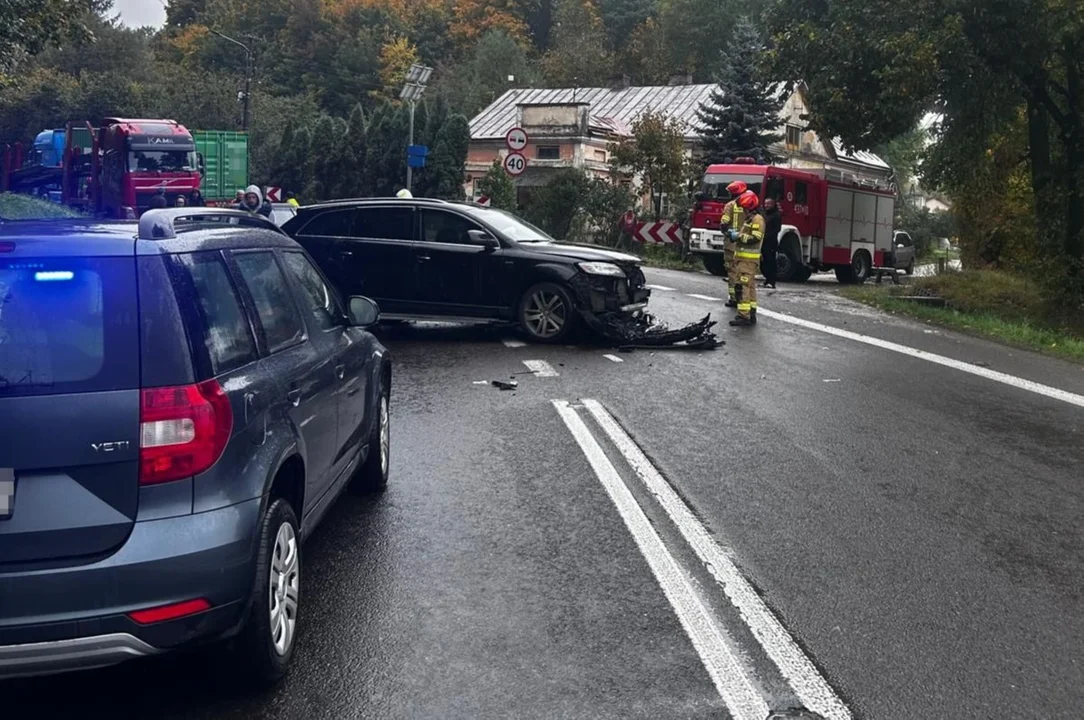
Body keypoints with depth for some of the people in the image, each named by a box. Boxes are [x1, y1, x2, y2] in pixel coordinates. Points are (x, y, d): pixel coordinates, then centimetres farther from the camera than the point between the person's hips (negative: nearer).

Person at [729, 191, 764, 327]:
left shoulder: (757, 219, -12)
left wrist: (739, 236, -17)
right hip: (745, 258, 11)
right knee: (750, 286, 14)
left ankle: (744, 316, -19)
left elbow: (755, 238, -22)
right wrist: (737, 235, 13)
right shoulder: (749, 220, 20)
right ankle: (751, 315, 19)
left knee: (743, 287, -15)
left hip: (749, 259, -11)